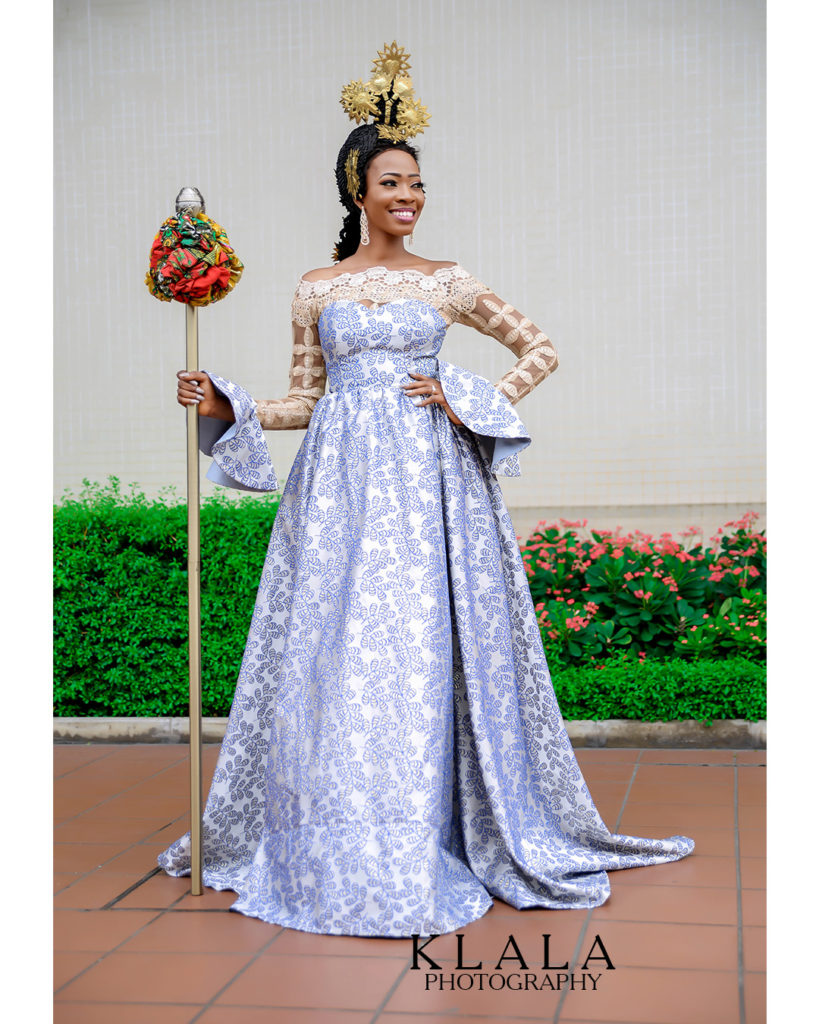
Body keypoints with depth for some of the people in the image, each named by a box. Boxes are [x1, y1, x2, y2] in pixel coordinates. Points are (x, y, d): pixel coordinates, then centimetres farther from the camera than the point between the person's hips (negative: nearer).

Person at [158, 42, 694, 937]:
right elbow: (304, 400, 14)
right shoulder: (316, 290, 11)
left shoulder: (446, 282, 8)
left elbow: (540, 350, 12)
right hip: (340, 485, 1)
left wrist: (474, 403, 0)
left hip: (426, 483, -1)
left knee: (423, 648, -2)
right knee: (334, 652, -1)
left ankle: (424, 844, 11)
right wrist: (224, 406, 1)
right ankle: (338, 848, 14)